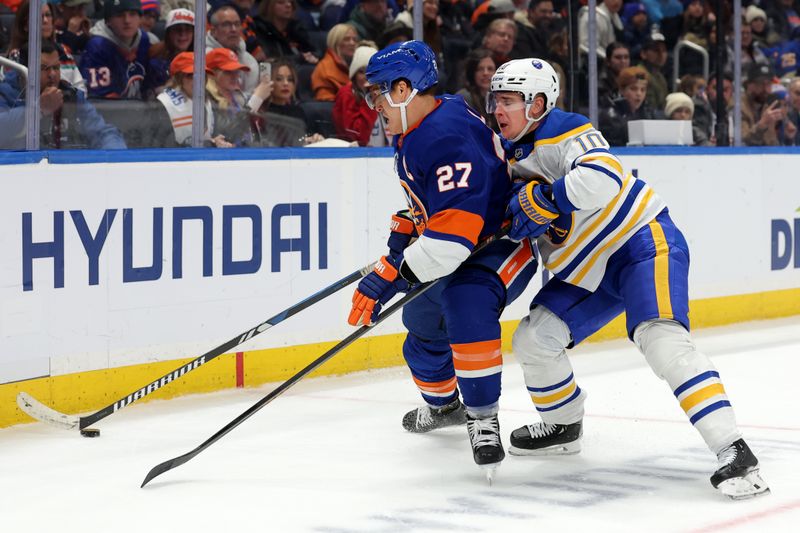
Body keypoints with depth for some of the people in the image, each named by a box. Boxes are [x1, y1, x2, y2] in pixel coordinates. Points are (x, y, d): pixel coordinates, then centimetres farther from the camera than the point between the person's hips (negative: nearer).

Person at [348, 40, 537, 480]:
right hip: (452, 253, 11)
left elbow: (454, 231, -39)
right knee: (421, 322, 24)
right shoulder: (413, 132, 3)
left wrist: (389, 276, -39)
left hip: (501, 244, -11)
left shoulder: (447, 138, -32)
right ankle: (443, 406, 51)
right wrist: (404, 229, 8)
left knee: (466, 306, -37)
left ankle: (482, 418, -25)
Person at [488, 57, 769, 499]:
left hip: (645, 242, -9)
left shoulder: (567, 132, -17)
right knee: (532, 339, 4)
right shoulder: (512, 158, 11)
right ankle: (563, 426, 30)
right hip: (589, 270, 9)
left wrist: (539, 200, -31)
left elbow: (601, 179, -37)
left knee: (659, 338, -29)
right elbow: (518, 227, 21)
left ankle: (733, 452, -33)